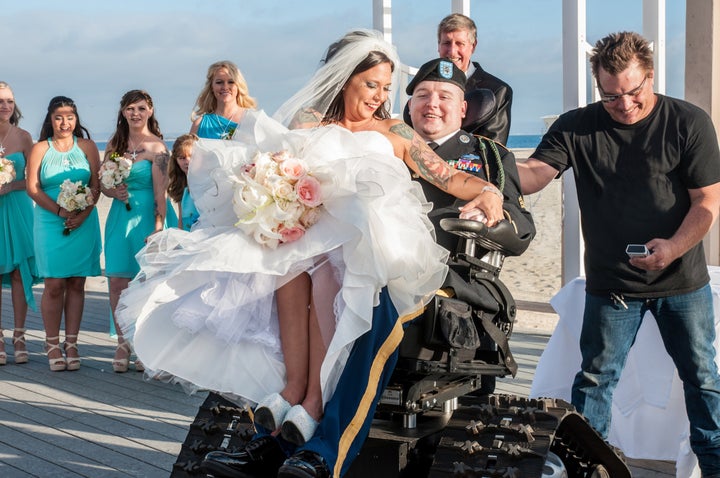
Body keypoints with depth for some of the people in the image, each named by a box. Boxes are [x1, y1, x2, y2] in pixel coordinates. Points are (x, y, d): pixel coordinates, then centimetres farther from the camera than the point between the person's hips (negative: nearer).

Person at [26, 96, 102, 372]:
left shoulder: (87, 147, 9)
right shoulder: (40, 149, 6)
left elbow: (96, 184, 3)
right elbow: (32, 187, -2)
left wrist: (83, 214, -11)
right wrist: (60, 211, -13)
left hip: (83, 223, 1)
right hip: (50, 224, -1)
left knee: (76, 285, 3)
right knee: (54, 284, -5)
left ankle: (71, 344, 8)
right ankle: (52, 344, 4)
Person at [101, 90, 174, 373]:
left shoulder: (156, 147, -6)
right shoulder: (115, 145, 11)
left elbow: (160, 193, -11)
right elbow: (102, 182, 16)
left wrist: (158, 229, -17)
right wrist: (113, 192, -6)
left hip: (146, 217, -4)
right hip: (119, 217, 5)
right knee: (117, 282, 0)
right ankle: (122, 344, 9)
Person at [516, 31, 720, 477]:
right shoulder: (577, 127, -4)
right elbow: (535, 173, -16)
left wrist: (673, 247, -26)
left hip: (683, 282, 0)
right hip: (611, 284, 1)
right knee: (596, 378, 5)